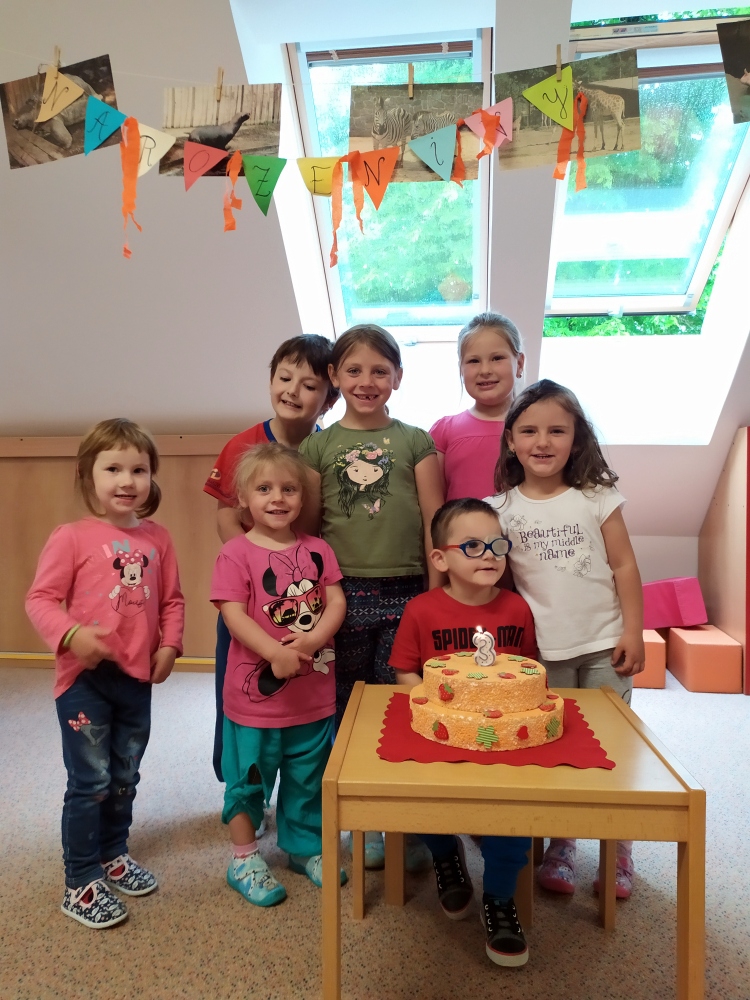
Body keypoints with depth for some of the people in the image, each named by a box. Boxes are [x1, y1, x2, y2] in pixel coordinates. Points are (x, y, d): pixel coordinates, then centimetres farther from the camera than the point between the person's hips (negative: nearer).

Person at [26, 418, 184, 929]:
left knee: (125, 778, 19)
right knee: (90, 782, 3)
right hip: (85, 677, -4)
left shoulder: (157, 539, 2)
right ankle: (81, 884, 22)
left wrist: (170, 645, -4)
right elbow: (40, 599, -10)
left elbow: (172, 599, 8)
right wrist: (70, 635, -25)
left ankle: (114, 856, 41)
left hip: (137, 677, 5)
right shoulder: (72, 538, -11)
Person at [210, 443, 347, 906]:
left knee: (308, 777, 20)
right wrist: (275, 652, -27)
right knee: (249, 778, 13)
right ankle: (244, 859, 33)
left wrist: (313, 639, -20)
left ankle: (305, 847, 41)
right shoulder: (237, 553, -10)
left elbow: (337, 602, -2)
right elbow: (234, 614, -16)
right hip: (255, 691, -4)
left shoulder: (317, 550, 2)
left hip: (314, 691, 4)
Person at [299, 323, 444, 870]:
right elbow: (308, 527, 6)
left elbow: (434, 523, 4)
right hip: (344, 595, 1)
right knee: (351, 711, 10)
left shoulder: (415, 441, 5)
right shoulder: (319, 446, 6)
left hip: (405, 594, -1)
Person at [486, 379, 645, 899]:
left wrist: (633, 633, -4)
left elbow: (624, 566, -1)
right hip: (542, 652, 0)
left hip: (603, 645, 0)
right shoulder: (501, 509, -2)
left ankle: (618, 852, 28)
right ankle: (560, 847, 29)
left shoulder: (597, 497, -2)